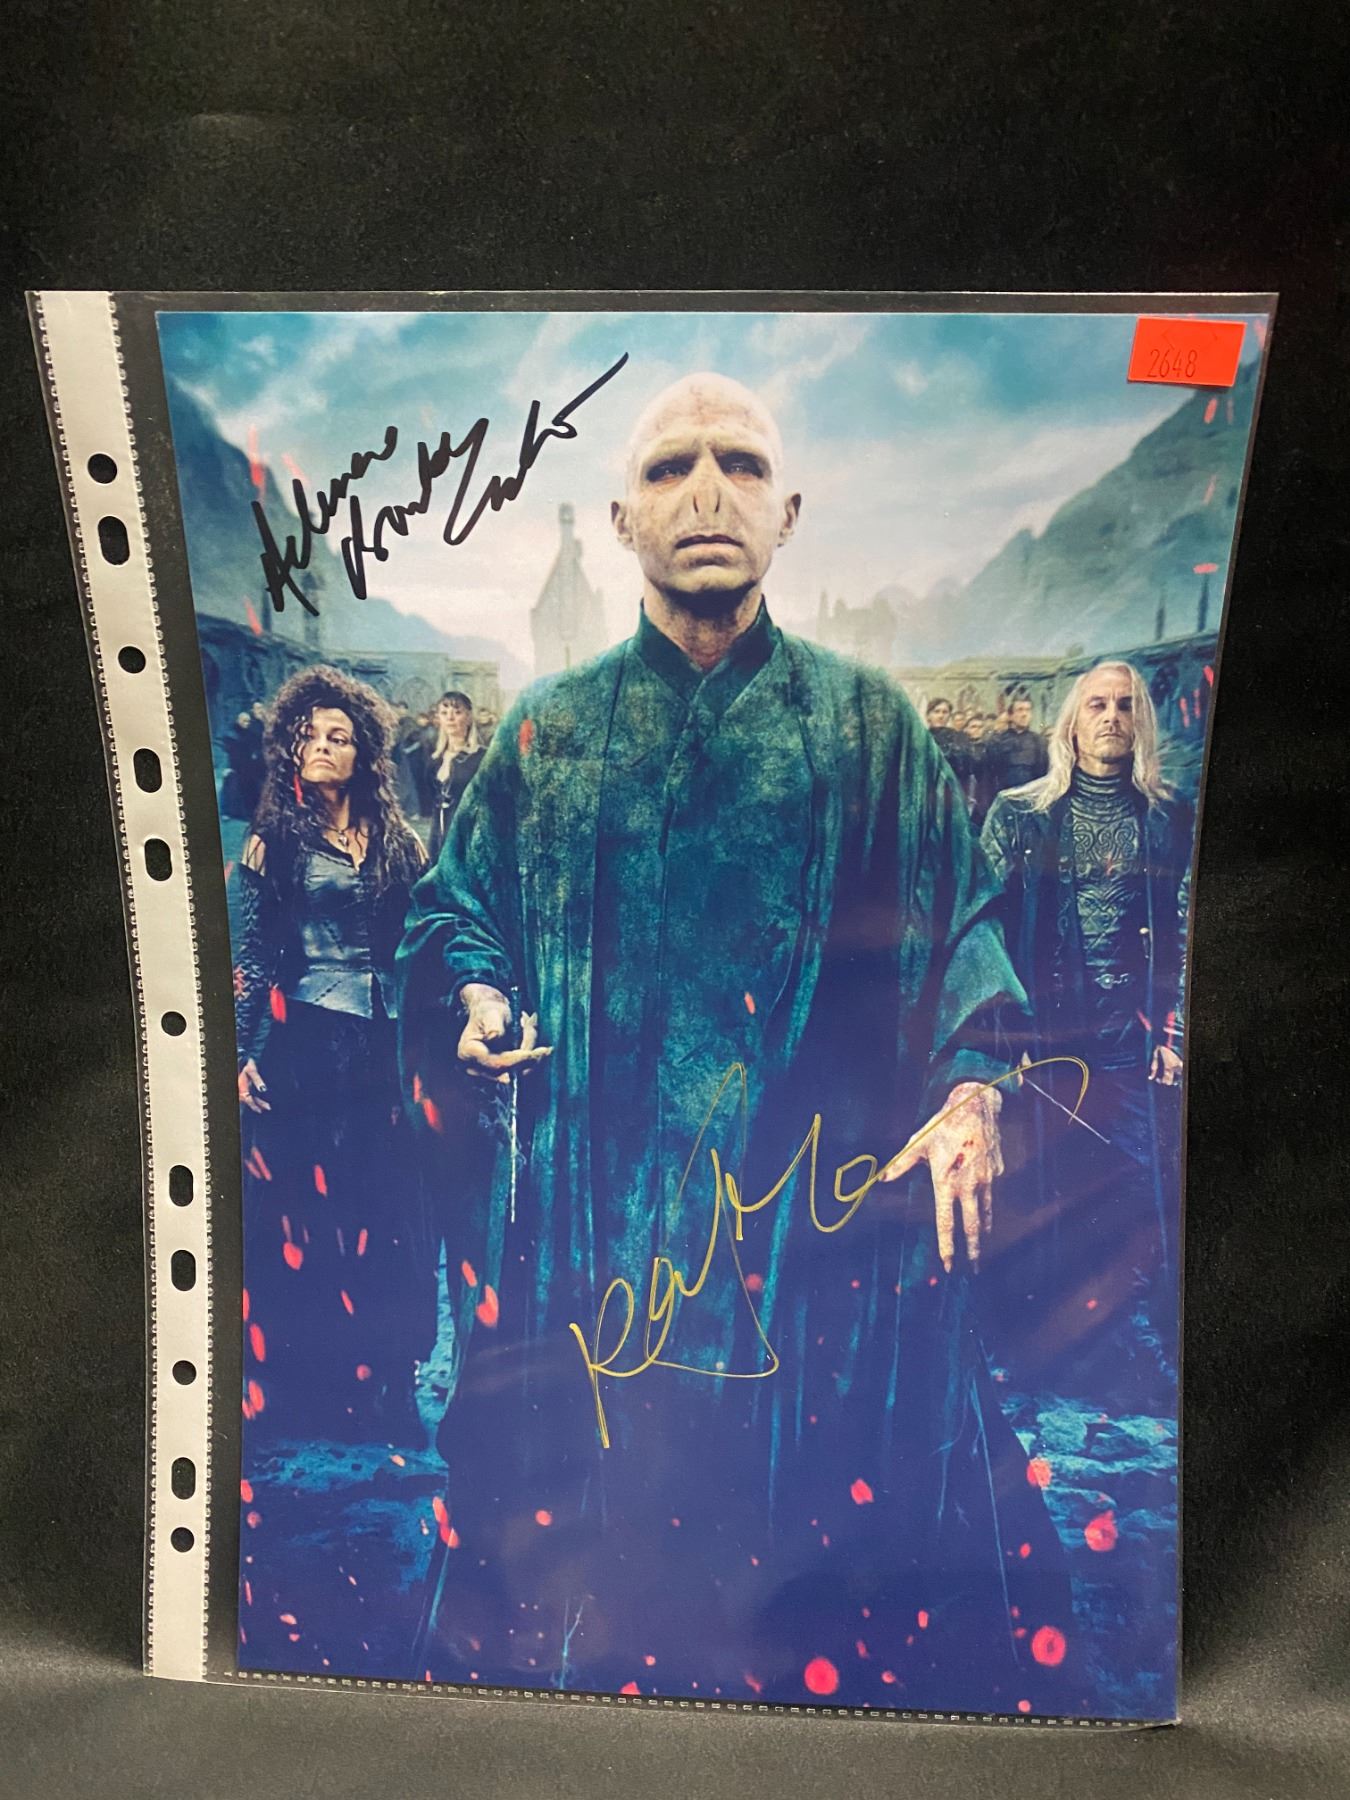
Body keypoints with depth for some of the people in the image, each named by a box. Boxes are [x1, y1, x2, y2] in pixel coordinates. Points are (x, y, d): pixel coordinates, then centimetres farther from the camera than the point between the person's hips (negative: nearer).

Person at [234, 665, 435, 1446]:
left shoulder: (396, 842, 10)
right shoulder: (275, 839, 3)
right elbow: (249, 955, 0)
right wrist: (244, 1054, -7)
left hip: (382, 1048, 2)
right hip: (302, 1046, -2)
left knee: (384, 1210, 5)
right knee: (301, 1207, 3)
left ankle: (381, 1384, 18)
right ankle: (300, 1389, 15)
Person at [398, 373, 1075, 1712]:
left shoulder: (870, 722, 5)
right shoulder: (547, 730, 7)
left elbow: (963, 926, 6)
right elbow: (451, 908, 14)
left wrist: (972, 1087, -9)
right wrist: (481, 998, -6)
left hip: (822, 1211, 0)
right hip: (594, 1211, 1)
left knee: (819, 1489, 9)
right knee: (587, 1494, 11)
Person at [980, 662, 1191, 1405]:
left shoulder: (1172, 821, 7)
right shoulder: (1019, 814, 4)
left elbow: (1189, 935, 5)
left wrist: (1177, 1033, -3)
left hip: (1138, 1042, 1)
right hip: (1044, 1036, -1)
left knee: (1147, 1198, 1)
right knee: (1043, 1196, 4)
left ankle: (1148, 1357, 17)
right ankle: (1037, 1352, 19)